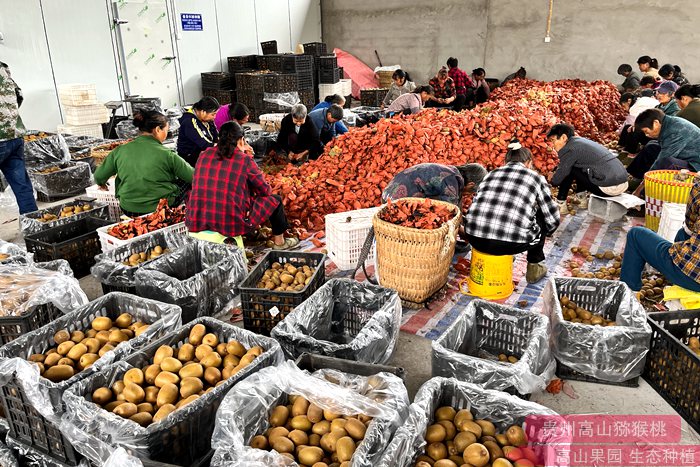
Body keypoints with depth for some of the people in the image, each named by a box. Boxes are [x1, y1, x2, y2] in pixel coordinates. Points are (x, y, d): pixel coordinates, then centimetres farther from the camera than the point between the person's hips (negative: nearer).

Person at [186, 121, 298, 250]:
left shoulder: (205, 154, 6)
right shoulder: (245, 160, -8)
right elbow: (266, 191, 2)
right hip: (231, 223, -6)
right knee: (274, 200, 16)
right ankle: (279, 242, 31)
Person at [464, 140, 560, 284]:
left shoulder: (491, 174, 21)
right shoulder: (535, 178, 13)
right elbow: (552, 219, 17)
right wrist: (543, 234, 40)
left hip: (475, 239, 4)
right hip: (511, 244, -3)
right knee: (541, 216, 26)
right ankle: (533, 268, 34)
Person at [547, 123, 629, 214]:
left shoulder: (571, 148, -9)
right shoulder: (580, 141, 18)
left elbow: (556, 181, -4)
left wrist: (552, 180, 16)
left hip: (609, 188, -9)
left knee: (568, 170, 1)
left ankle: (560, 205, 8)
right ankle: (582, 200, 23)